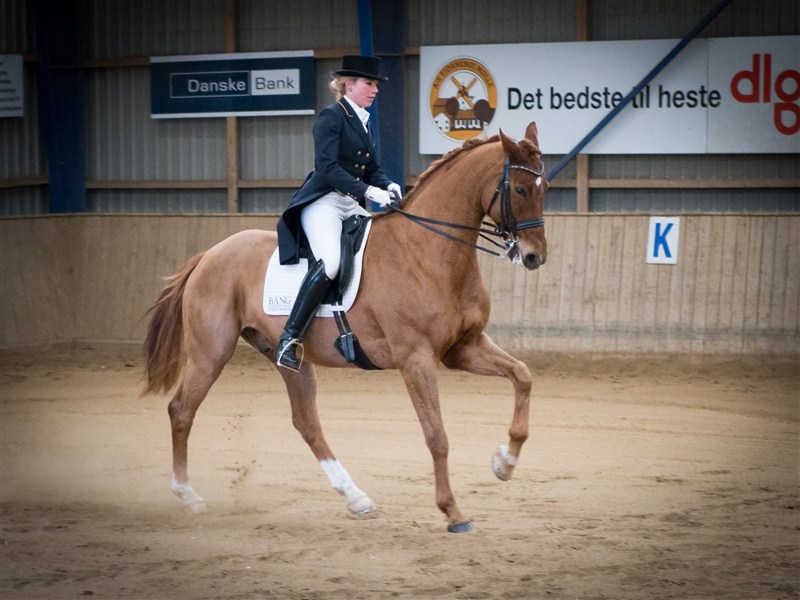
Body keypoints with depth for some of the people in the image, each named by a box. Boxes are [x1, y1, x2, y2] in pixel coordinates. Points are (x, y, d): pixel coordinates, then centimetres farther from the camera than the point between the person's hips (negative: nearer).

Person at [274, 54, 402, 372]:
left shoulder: (361, 121, 19)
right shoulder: (331, 116, -7)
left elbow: (372, 168, 23)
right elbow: (327, 166, -17)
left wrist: (387, 185, 0)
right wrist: (368, 191, -23)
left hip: (352, 207, 10)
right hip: (323, 202, -10)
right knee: (330, 262, -31)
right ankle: (289, 340, -28)